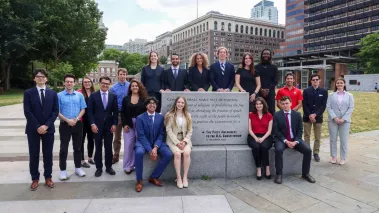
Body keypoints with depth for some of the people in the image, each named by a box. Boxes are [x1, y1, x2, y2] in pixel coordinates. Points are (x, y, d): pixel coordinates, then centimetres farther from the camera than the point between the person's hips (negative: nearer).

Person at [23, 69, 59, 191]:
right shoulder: (28, 93, 1)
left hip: (48, 128, 1)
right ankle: (35, 179, 18)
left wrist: (46, 125, -12)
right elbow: (27, 112, -6)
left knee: (48, 154, 7)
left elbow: (55, 111, 0)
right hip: (33, 129, -1)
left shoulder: (53, 93, 6)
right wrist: (37, 127, -13)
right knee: (34, 154, 6)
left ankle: (48, 177, 19)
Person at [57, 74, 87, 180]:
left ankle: (78, 168, 24)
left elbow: (83, 109, 3)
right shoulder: (59, 95, -4)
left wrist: (76, 119, -12)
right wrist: (67, 120, -15)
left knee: (78, 147, 11)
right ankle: (63, 170, 15)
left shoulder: (79, 95, 3)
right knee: (64, 148, 5)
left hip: (78, 124, 2)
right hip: (65, 125, -2)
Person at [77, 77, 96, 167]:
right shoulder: (79, 92, -7)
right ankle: (82, 160, 16)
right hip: (82, 120, -4)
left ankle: (90, 158, 30)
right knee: (81, 140, 6)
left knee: (91, 139, 15)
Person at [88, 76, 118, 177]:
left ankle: (108, 167, 20)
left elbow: (115, 111, 4)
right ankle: (99, 168, 18)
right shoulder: (93, 95, 1)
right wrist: (92, 124, -10)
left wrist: (114, 124, -3)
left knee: (108, 147, 7)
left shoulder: (113, 96, 5)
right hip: (97, 125, -1)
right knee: (98, 147, 7)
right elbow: (90, 111, -2)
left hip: (109, 125, 1)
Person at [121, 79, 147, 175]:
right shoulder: (126, 99, 7)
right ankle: (128, 166, 12)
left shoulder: (144, 98, 1)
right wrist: (124, 124, -5)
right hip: (129, 125, 1)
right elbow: (122, 112, 5)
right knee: (128, 145, 2)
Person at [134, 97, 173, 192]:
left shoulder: (160, 117, 3)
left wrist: (155, 147, -19)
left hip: (157, 143, 3)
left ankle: (154, 177, -2)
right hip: (143, 142, -3)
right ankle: (139, 181, -15)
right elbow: (141, 136, -12)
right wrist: (150, 150, -22)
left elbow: (161, 134, -1)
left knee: (169, 154, -21)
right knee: (139, 153, -35)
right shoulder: (140, 118, -5)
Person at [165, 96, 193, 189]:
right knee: (177, 153, -30)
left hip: (185, 140, 2)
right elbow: (169, 130, -6)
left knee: (186, 153, -27)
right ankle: (178, 178, -18)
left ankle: (185, 177, -15)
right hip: (173, 140, -2)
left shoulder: (188, 115, 10)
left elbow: (190, 130, 7)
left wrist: (184, 141, -9)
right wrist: (177, 142, -15)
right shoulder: (170, 115, 0)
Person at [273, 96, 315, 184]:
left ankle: (305, 173, 3)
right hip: (281, 139, -3)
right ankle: (279, 174, -18)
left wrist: (295, 141, -13)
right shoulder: (277, 115, -2)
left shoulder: (297, 114, 5)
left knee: (308, 150, -17)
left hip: (295, 139, 3)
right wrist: (285, 141, -18)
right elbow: (276, 131, -7)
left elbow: (300, 130, 3)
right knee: (278, 150, -32)